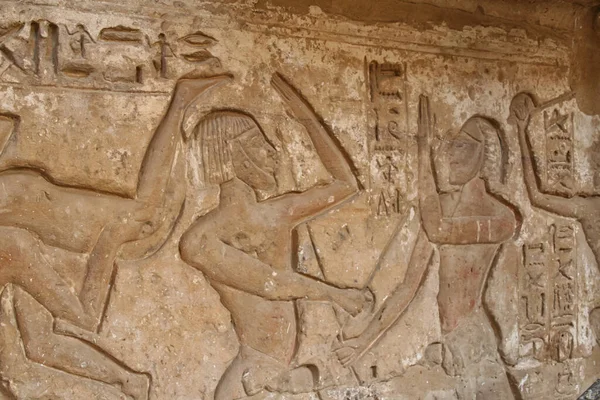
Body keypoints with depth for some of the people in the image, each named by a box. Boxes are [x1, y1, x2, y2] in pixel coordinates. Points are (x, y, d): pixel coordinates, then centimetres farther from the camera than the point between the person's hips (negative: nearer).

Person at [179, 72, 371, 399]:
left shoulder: (278, 213, 3)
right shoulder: (200, 240, -15)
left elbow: (346, 184, 9)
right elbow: (270, 284, -20)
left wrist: (305, 114, 9)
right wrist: (336, 294, -8)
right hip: (255, 370, -5)